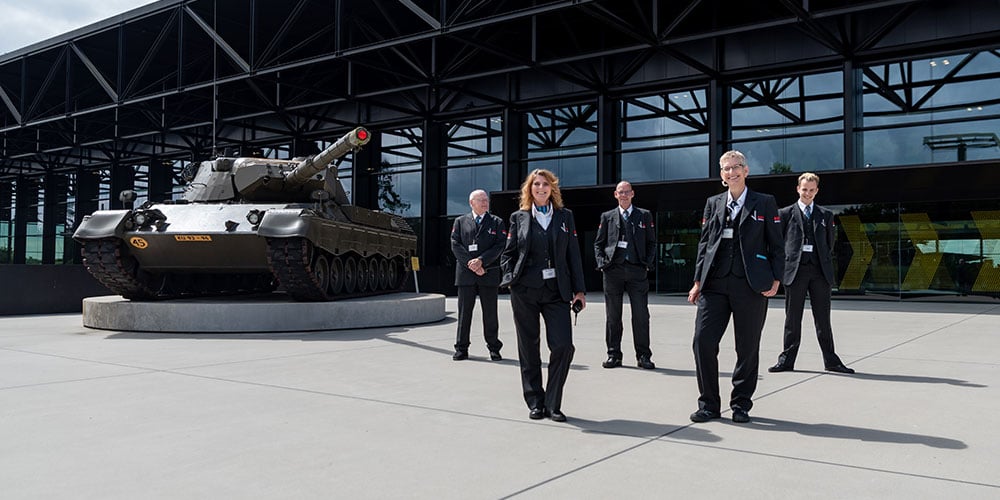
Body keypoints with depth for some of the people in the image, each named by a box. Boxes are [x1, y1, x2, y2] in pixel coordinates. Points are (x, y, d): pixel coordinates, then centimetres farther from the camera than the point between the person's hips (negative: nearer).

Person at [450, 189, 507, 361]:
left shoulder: (497, 223, 8)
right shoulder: (460, 222, 11)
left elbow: (500, 246, -1)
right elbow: (455, 245, 1)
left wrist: (481, 260, -13)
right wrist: (471, 264, -10)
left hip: (489, 274, 0)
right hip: (465, 274, 1)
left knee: (490, 313, 4)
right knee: (464, 312, 3)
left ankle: (494, 348, 14)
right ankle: (461, 349, 10)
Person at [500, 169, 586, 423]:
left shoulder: (565, 216, 10)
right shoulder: (519, 218, 8)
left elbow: (574, 255, 8)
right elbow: (507, 254, 11)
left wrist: (579, 290, 3)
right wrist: (511, 278, -5)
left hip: (556, 292, 0)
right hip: (524, 292, 0)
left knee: (563, 346, -10)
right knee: (528, 349, 5)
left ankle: (553, 404, 5)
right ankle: (535, 403, 19)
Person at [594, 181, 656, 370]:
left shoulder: (645, 216, 12)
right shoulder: (607, 217, 13)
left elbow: (651, 243, 13)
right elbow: (598, 244, 13)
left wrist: (647, 263, 0)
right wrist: (602, 263, -1)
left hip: (637, 271, -1)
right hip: (613, 270, 1)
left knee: (641, 315, -2)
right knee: (613, 316, 4)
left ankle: (643, 356, 5)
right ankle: (614, 355, 12)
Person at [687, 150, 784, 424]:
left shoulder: (765, 203, 6)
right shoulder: (713, 203, 15)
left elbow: (777, 245, 5)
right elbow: (704, 244, 13)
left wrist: (775, 279, -4)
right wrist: (698, 280, 6)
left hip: (751, 286, -2)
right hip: (715, 285, 2)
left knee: (747, 347, 4)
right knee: (703, 340, -6)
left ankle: (741, 404, 19)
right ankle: (709, 404, 7)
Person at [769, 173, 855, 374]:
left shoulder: (826, 215, 13)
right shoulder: (785, 214, 5)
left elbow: (831, 242, 18)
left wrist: (826, 264, 11)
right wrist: (782, 266, 3)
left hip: (820, 271, 2)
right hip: (795, 271, -2)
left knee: (823, 319, 5)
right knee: (792, 319, 4)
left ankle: (831, 361, 13)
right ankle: (787, 361, 10)